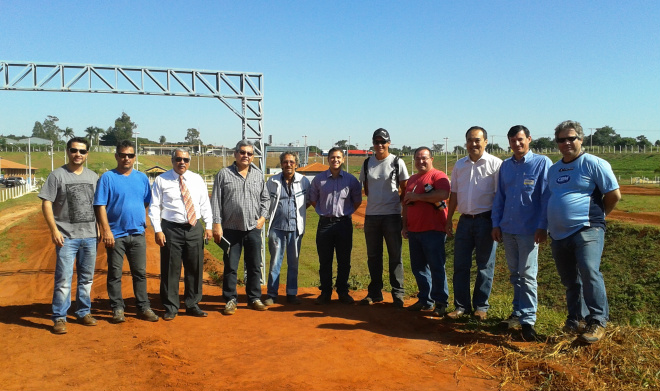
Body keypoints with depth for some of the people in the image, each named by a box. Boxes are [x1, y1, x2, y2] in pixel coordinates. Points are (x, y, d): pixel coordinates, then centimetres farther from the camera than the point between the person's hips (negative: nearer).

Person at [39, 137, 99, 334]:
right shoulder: (57, 175, -3)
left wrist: (100, 228, 9)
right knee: (64, 279, -5)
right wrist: (54, 230, -13)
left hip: (90, 236, 4)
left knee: (87, 278, 12)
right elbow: (46, 204, -6)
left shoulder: (93, 177, 10)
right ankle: (59, 318, 5)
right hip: (67, 236, -4)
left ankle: (84, 312, 25)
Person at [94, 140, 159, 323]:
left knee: (140, 273, 8)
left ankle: (144, 308, 17)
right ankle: (117, 309, 15)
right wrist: (106, 231, -15)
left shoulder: (142, 178, 9)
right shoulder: (108, 177, -4)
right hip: (116, 234, -3)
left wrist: (143, 221, 6)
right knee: (115, 274, 5)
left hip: (138, 234, 4)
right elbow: (100, 206, -8)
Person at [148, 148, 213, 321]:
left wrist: (208, 225, 2)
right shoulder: (161, 180, 0)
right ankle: (171, 308, 16)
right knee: (170, 270, 2)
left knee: (195, 269, 9)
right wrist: (157, 230, -9)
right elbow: (154, 207, -1)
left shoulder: (197, 180, 8)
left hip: (194, 229, 3)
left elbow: (205, 204, 10)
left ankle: (192, 305, 24)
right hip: (171, 229, -3)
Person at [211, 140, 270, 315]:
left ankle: (255, 298, 21)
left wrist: (263, 217, 1)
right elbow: (216, 201, -2)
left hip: (253, 229, 3)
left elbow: (265, 199, 15)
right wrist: (217, 224, -8)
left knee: (255, 266, 9)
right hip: (231, 229, -2)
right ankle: (230, 300, 16)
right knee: (230, 267, 4)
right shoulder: (224, 174, 0)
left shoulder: (259, 175, 10)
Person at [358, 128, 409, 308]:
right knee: (373, 256, 10)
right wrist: (376, 202, 10)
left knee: (395, 255, 1)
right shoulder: (367, 163, 8)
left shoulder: (397, 162, -2)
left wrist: (398, 204, -3)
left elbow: (405, 189, 3)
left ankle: (398, 293, 10)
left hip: (392, 215, -4)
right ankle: (375, 292, 20)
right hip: (371, 215, 4)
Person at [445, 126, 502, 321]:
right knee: (460, 265, 6)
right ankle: (461, 305, 16)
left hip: (486, 220, -4)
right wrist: (449, 219, 13)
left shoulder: (495, 164, -5)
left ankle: (481, 306, 17)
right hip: (465, 220, 5)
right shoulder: (460, 165, 11)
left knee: (485, 266, 6)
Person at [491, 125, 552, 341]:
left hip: (529, 230, -5)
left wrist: (542, 227, -14)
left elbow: (547, 197, -9)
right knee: (515, 274, 14)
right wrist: (496, 224, 9)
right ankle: (518, 312, 25)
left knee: (527, 275, -3)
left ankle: (528, 319, 4)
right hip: (507, 229, 5)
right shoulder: (505, 165, 11)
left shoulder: (542, 163, -5)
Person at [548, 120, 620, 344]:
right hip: (559, 234, 7)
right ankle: (575, 319, 28)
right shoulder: (554, 169, 15)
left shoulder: (593, 163, -6)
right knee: (569, 280, 14)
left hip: (586, 231, -7)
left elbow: (614, 194, -6)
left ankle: (598, 321, -6)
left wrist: (597, 216, 4)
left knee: (589, 273, -19)